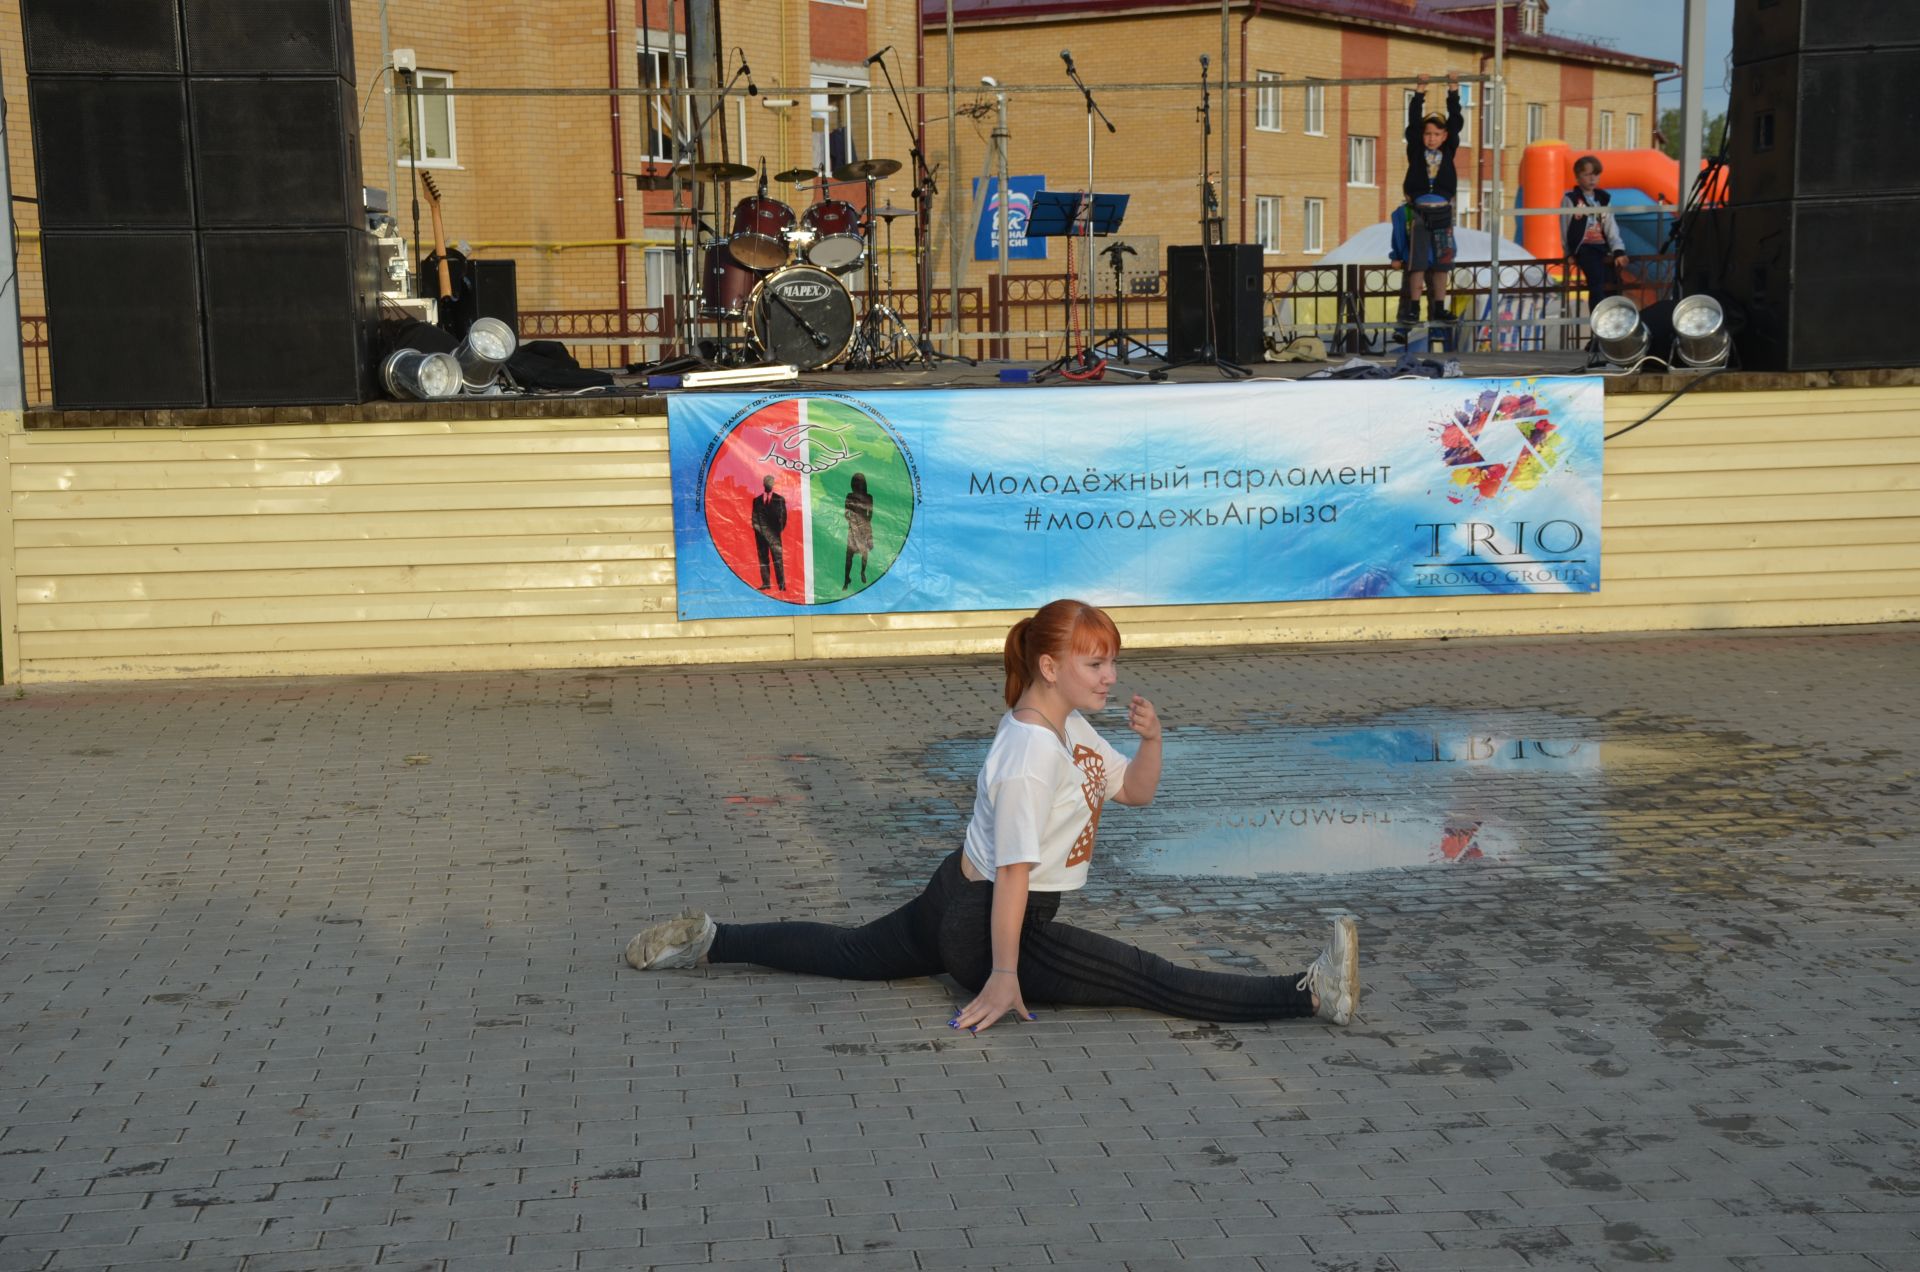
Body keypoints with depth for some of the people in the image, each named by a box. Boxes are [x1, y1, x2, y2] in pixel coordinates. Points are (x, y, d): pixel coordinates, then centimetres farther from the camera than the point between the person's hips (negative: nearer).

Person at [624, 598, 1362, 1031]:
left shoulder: (1070, 724, 5)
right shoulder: (1030, 756, -25)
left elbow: (1136, 791, 14)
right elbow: (1014, 872, -26)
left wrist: (1151, 741, -6)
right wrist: (1003, 977, -26)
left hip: (958, 900, 10)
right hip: (985, 924, -10)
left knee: (851, 952, 24)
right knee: (1148, 979, -18)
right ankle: (1308, 995, -25)